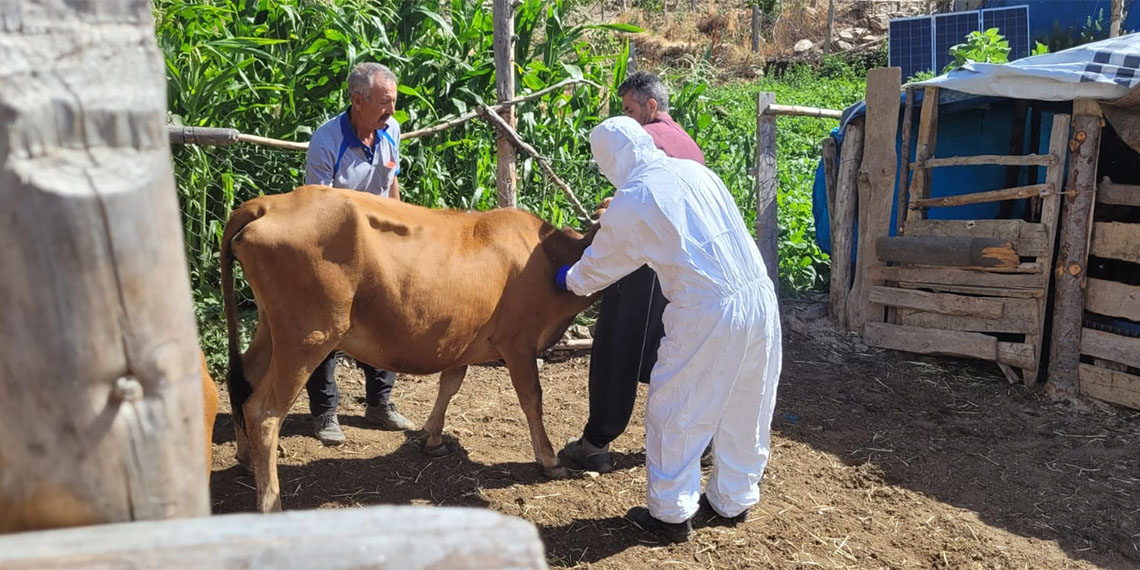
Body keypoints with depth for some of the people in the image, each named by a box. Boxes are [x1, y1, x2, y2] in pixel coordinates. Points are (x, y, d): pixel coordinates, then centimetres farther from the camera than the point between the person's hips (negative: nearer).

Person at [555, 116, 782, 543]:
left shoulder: (630, 203, -6)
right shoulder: (694, 170, 11)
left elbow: (600, 266, 10)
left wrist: (571, 280, 31)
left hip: (706, 315, -7)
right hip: (759, 297, 7)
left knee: (675, 414, 11)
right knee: (745, 411, 20)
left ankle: (671, 514, 24)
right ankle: (733, 501, 37)